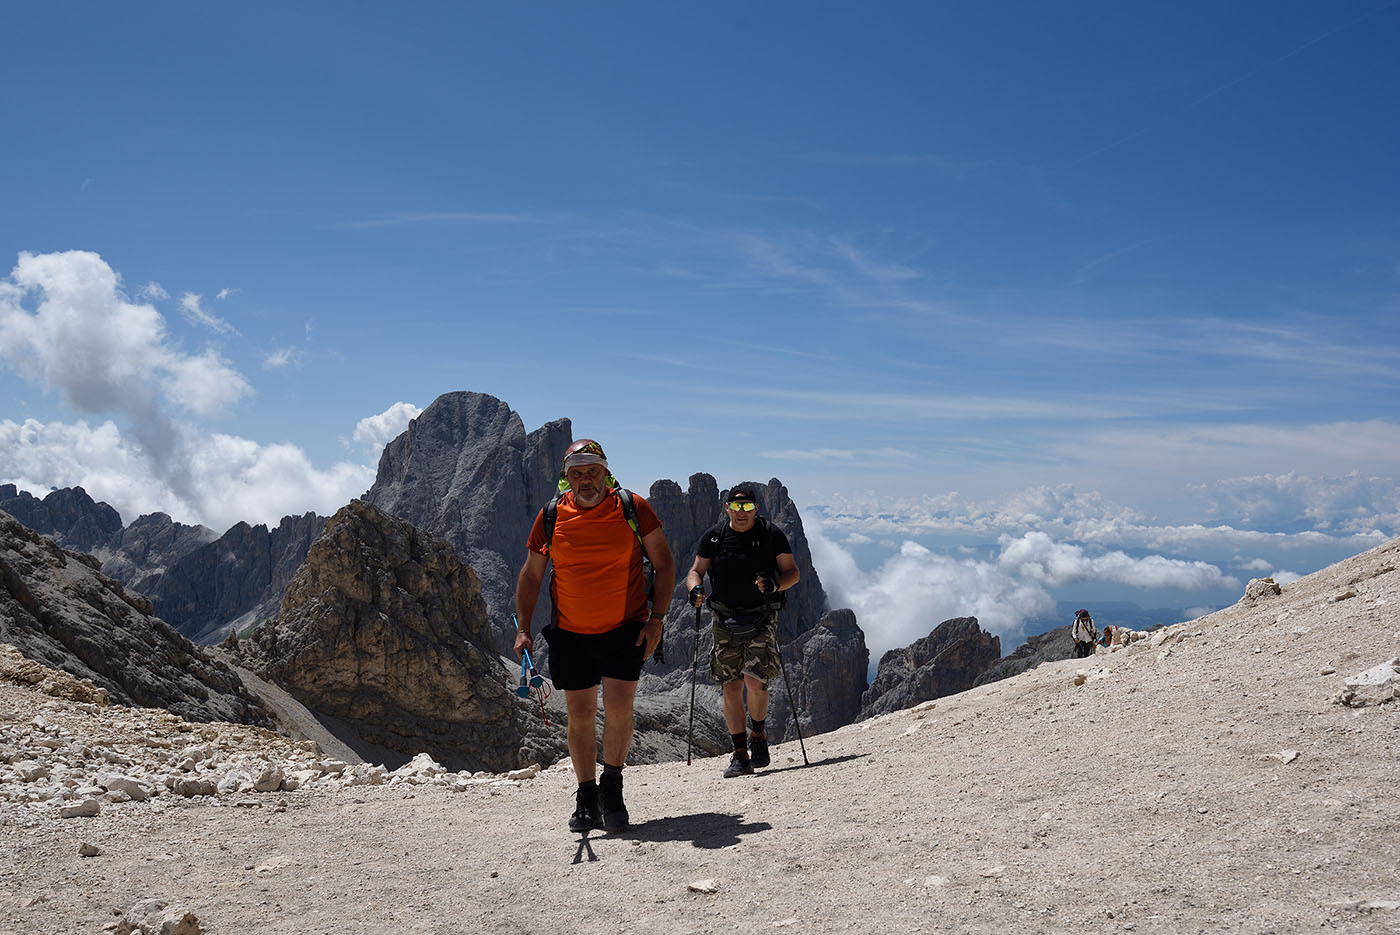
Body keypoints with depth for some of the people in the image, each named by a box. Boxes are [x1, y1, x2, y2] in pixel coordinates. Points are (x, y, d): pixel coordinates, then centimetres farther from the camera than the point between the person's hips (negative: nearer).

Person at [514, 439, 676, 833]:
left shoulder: (632, 508, -6)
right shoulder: (552, 516, -1)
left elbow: (664, 564, 1)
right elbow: (530, 576, 8)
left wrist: (656, 619, -6)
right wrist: (523, 629, 0)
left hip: (626, 629, -2)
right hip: (570, 633, 2)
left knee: (618, 708, -10)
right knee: (579, 714, 6)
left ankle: (612, 788, 12)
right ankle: (586, 798, 21)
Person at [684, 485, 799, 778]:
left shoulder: (772, 535, 0)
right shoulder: (714, 538, 6)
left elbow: (793, 572, 3)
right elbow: (696, 571, 11)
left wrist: (775, 584, -18)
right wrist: (696, 587, -12)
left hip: (762, 618, -2)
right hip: (725, 619, 2)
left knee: (754, 682, -16)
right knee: (730, 688, 1)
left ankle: (758, 734, 13)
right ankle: (740, 755, 12)